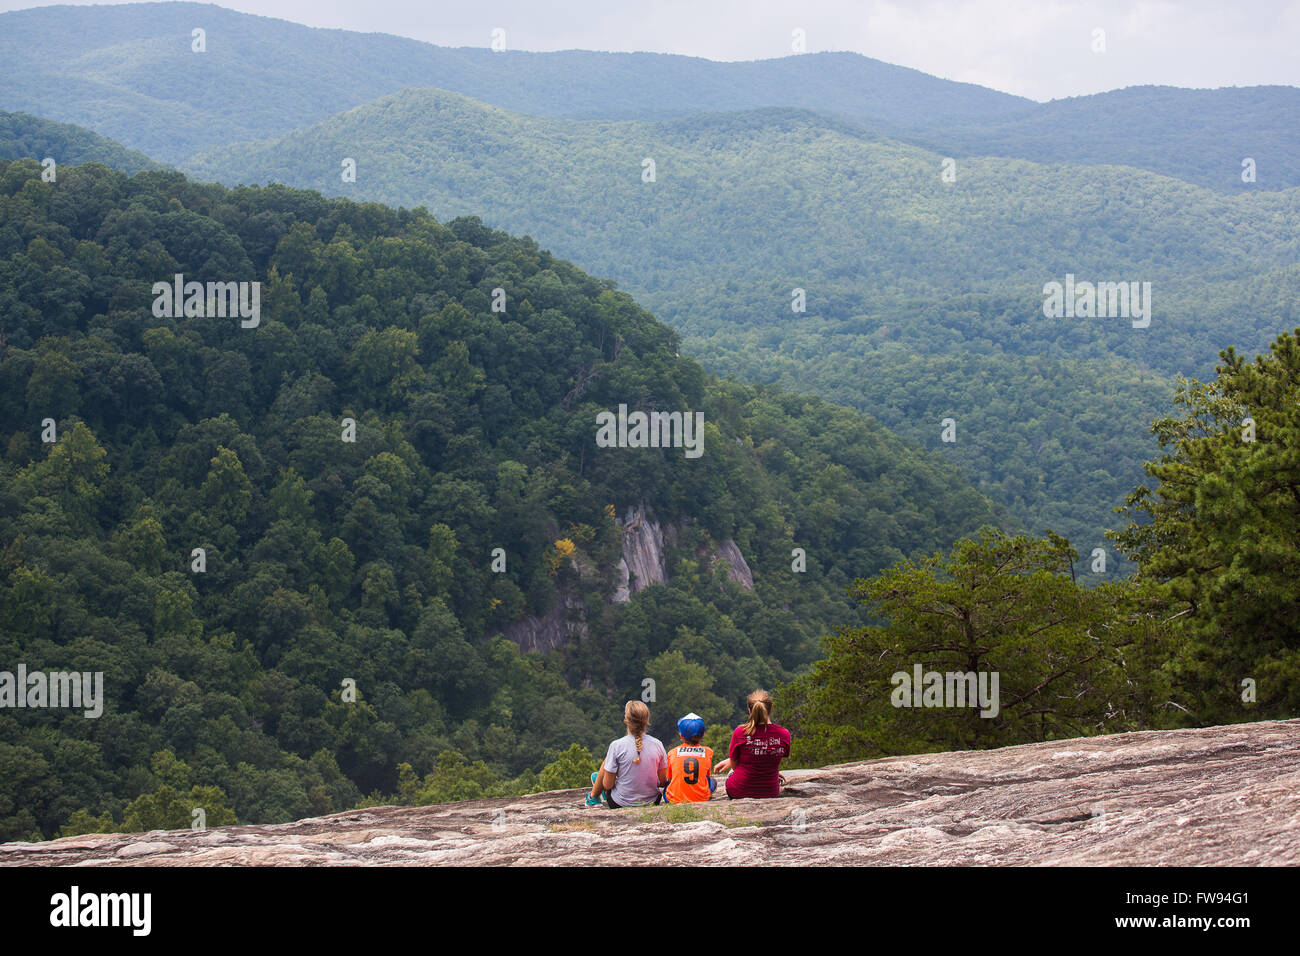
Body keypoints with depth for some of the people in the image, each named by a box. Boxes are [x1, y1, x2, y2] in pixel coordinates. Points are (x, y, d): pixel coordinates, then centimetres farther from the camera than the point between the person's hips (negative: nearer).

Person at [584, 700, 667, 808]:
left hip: (621, 803, -3)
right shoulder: (657, 744, -9)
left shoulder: (617, 746, -19)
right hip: (652, 801, 3)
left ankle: (593, 797, 44)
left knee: (607, 762, 21)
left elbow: (607, 785, -13)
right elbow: (663, 782, -1)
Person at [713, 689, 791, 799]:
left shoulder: (740, 732, -18)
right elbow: (776, 765, 3)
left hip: (739, 792, -2)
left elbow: (734, 765, -5)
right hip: (771, 793, 2)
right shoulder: (784, 734, -11)